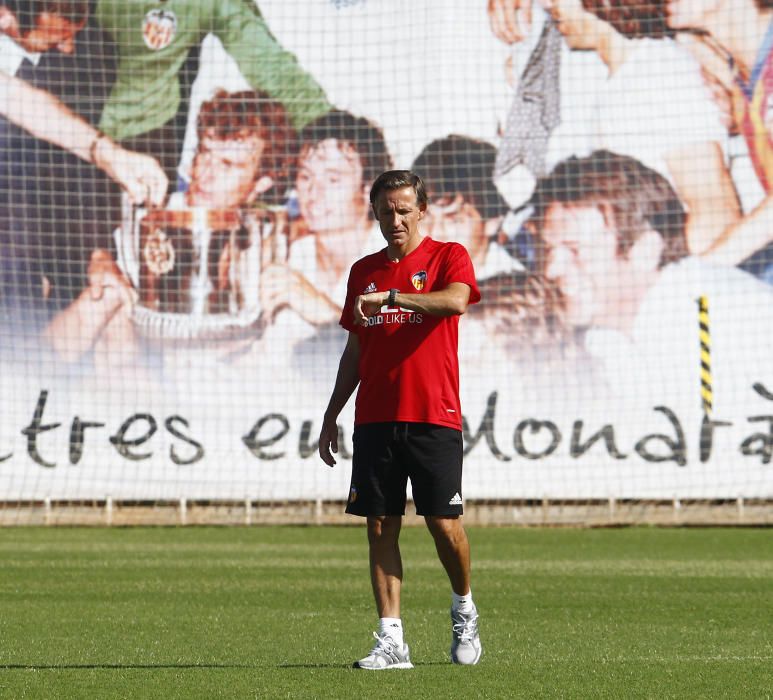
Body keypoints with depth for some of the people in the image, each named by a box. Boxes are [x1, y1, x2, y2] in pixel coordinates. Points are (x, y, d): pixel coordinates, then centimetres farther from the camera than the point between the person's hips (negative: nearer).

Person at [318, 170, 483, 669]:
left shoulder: (448, 256, 2)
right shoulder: (364, 271, 16)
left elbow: (455, 300, -21)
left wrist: (388, 297, -25)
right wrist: (331, 416, 18)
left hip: (434, 417, -4)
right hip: (374, 419, 4)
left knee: (445, 524, -5)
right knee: (381, 526, -1)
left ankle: (464, 610, 21)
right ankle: (392, 641, 0)